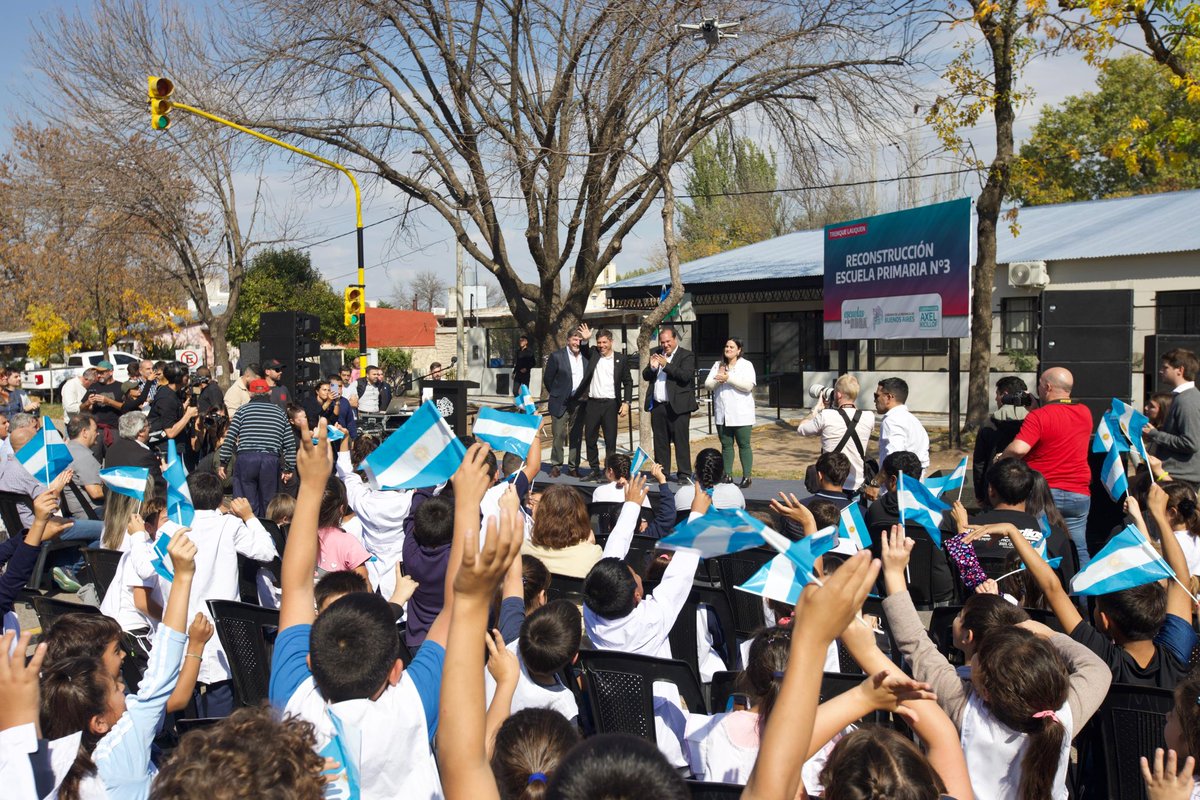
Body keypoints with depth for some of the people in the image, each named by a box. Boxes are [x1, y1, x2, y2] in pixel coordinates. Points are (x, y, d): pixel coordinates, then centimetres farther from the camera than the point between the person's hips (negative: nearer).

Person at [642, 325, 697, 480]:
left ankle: (684, 474, 1)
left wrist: (666, 365, -21)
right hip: (657, 406, 5)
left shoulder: (687, 355, -2)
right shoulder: (657, 354, 15)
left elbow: (686, 375, -17)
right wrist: (652, 367, -9)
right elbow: (645, 376, 12)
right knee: (660, 442, 11)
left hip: (677, 406, -5)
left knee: (681, 441, -3)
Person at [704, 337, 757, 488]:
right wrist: (718, 379, -14)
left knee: (744, 445, -2)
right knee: (726, 445, 8)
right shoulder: (717, 365, 14)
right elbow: (708, 385, 6)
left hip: (741, 414, -4)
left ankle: (746, 477, 2)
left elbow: (748, 386, -14)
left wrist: (728, 378, -16)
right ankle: (727, 475, 13)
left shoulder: (746, 365, 1)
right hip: (722, 414, 4)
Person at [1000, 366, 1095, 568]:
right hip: (1079, 494, 5)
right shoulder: (1085, 413, 6)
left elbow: (1018, 449, -25)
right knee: (1078, 551, 9)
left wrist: (1001, 459, -6)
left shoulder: (1039, 416, -14)